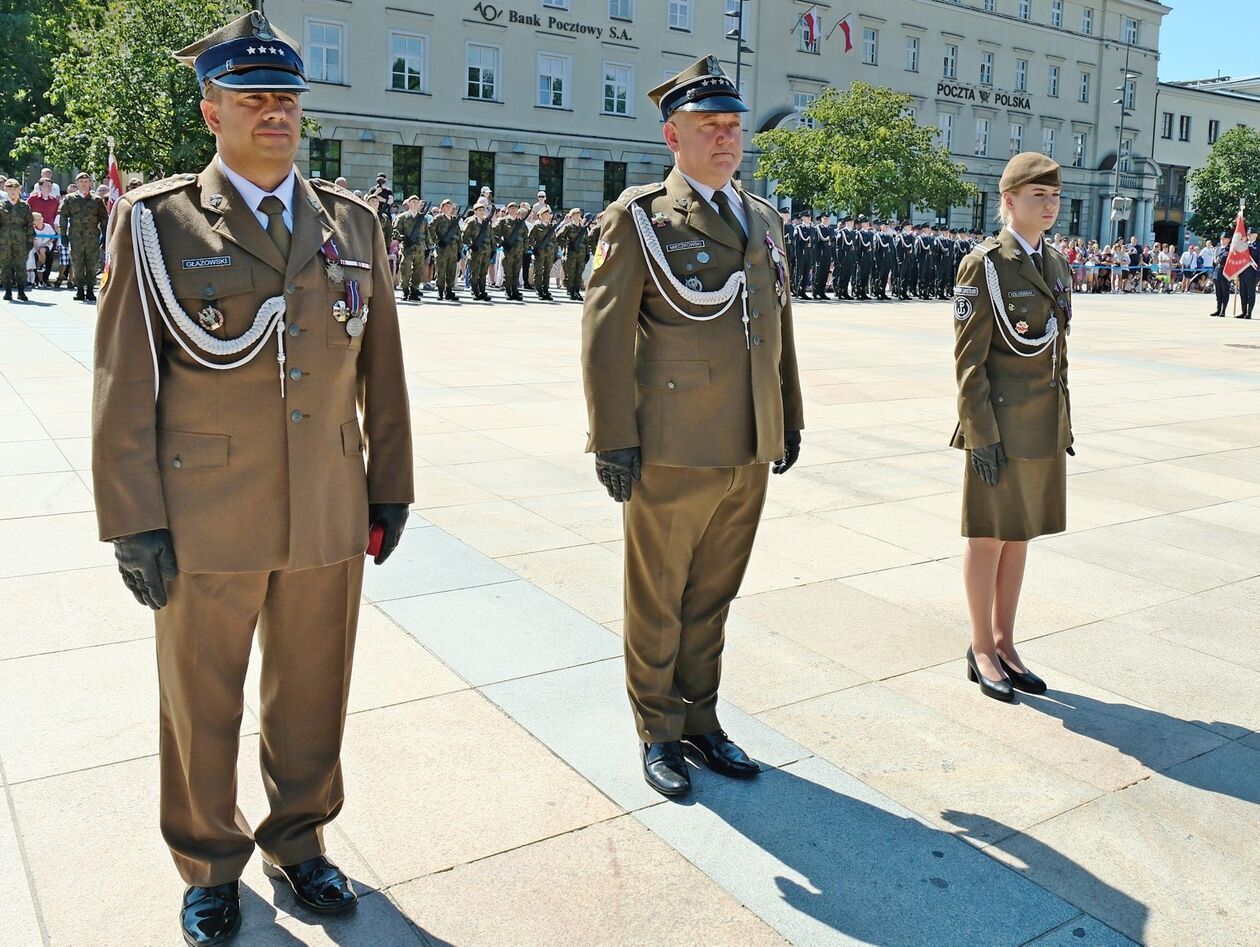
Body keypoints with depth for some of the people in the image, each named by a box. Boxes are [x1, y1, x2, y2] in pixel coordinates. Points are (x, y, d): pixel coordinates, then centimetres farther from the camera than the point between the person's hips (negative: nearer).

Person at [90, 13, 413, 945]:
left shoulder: (353, 222, 6)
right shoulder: (156, 221, -3)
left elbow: (381, 368, 8)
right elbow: (125, 381, -5)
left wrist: (389, 486, 7)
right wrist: (134, 521, -8)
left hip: (330, 516, 3)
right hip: (204, 518, -2)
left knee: (312, 695, 15)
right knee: (202, 706, 14)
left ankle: (298, 842, 38)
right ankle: (211, 867, 37)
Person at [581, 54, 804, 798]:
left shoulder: (764, 219, 13)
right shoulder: (641, 218, -5)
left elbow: (779, 328, 17)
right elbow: (605, 335, -9)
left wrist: (791, 419, 15)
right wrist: (614, 440, -13)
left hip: (750, 454, 5)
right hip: (673, 455, -5)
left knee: (712, 598, 17)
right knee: (658, 603, 9)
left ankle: (700, 718, 33)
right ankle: (659, 733, 26)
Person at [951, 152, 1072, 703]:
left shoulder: (1056, 266, 11)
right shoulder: (983, 265, -10)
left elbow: (1059, 353, 16)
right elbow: (968, 359, -13)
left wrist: (1065, 424, 14)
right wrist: (981, 435, -17)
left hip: (1046, 425, 7)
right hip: (1001, 423, -7)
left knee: (1021, 533, 13)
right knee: (990, 534, 4)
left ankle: (1004, 643, 26)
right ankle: (981, 651, 18)